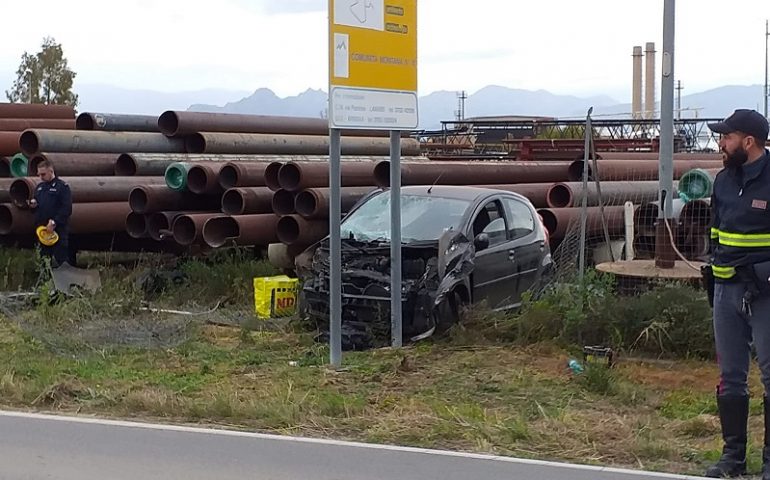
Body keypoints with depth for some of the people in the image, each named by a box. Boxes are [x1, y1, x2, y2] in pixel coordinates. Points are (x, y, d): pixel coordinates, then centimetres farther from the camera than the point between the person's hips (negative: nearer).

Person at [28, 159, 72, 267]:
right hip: (42, 229, 7)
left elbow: (67, 209, -14)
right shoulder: (40, 186, 16)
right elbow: (36, 204, 27)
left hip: (58, 229, -7)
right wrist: (32, 204, 3)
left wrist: (54, 222, -21)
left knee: (60, 259, -6)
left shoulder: (62, 186, -5)